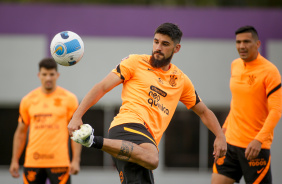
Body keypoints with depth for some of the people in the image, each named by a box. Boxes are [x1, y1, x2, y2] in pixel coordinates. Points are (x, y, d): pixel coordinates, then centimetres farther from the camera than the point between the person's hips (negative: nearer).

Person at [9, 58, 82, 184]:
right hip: (32, 162, 2)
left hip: (59, 162, -2)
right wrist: (14, 161, 9)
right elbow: (21, 132, 14)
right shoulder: (28, 100, 9)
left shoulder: (69, 99, 2)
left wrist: (76, 160, -7)